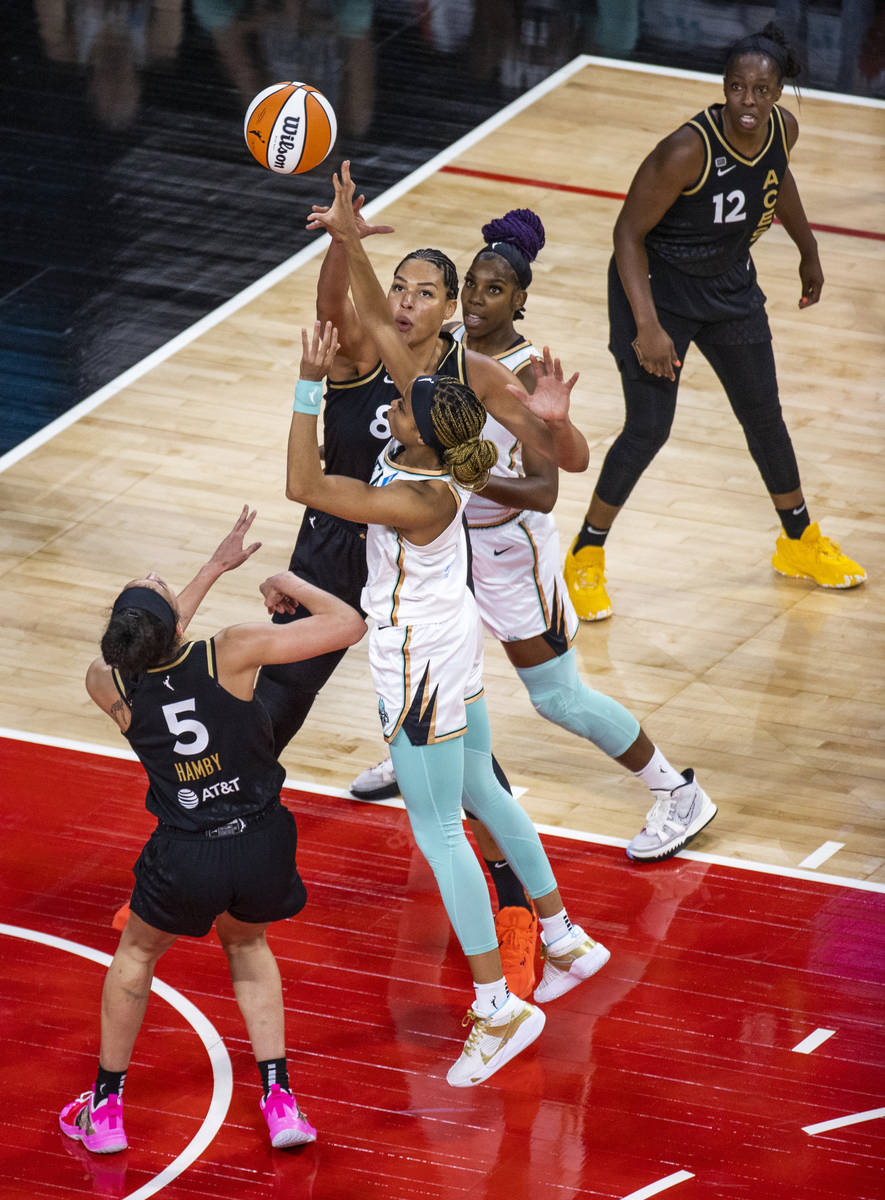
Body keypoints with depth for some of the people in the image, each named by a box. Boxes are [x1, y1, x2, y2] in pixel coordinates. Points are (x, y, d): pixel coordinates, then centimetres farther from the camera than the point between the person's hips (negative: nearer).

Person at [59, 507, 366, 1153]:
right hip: (262, 845, 0)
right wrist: (291, 584, 4)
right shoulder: (232, 653, -18)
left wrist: (216, 567, 20)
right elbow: (349, 624, -13)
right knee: (246, 941, 32)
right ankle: (280, 1101, 25)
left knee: (137, 952, 30)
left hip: (186, 861, 0)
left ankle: (107, 1108, 40)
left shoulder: (108, 684, -10)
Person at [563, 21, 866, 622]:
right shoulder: (689, 150, -32)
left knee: (764, 415, 18)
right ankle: (585, 559, 12)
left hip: (730, 285, 6)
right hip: (658, 286, -6)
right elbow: (629, 233, -25)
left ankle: (801, 544, 38)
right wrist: (647, 328, -29)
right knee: (648, 429, -7)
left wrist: (809, 251, 23)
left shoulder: (783, 129, -14)